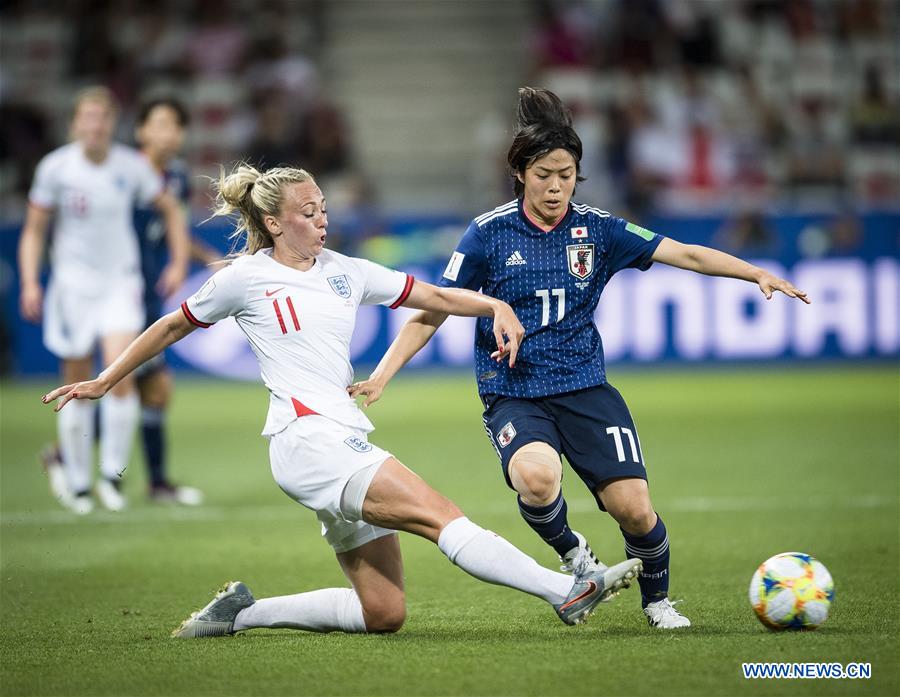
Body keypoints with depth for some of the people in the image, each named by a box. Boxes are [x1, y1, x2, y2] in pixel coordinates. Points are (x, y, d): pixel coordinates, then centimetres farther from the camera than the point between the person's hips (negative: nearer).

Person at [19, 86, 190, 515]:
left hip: (120, 282, 0)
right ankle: (76, 481, 17)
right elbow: (34, 229, 2)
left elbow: (170, 209, 13)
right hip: (72, 284, 0)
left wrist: (179, 262, 5)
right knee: (78, 387, 3)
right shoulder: (55, 167, -6)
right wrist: (30, 282, -7)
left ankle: (112, 474, -5)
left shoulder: (132, 166, -3)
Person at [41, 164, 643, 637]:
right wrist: (105, 382, 20)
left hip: (346, 444, 8)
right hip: (306, 440, -8)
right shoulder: (245, 278, 2)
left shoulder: (345, 272, 16)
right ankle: (566, 591, -32)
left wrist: (497, 307, 0)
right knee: (442, 516, -22)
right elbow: (173, 327, 15)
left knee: (384, 613, 4)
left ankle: (244, 612, 15)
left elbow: (435, 297, 18)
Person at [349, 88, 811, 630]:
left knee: (633, 507, -12)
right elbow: (431, 313, 1)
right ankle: (571, 552, -2)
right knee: (537, 475, -35)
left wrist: (758, 274, -11)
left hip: (585, 388, 2)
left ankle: (657, 599, 19)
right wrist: (380, 377, -7)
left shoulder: (597, 230, 2)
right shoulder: (490, 234, -3)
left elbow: (686, 255, 0)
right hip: (513, 395, -2)